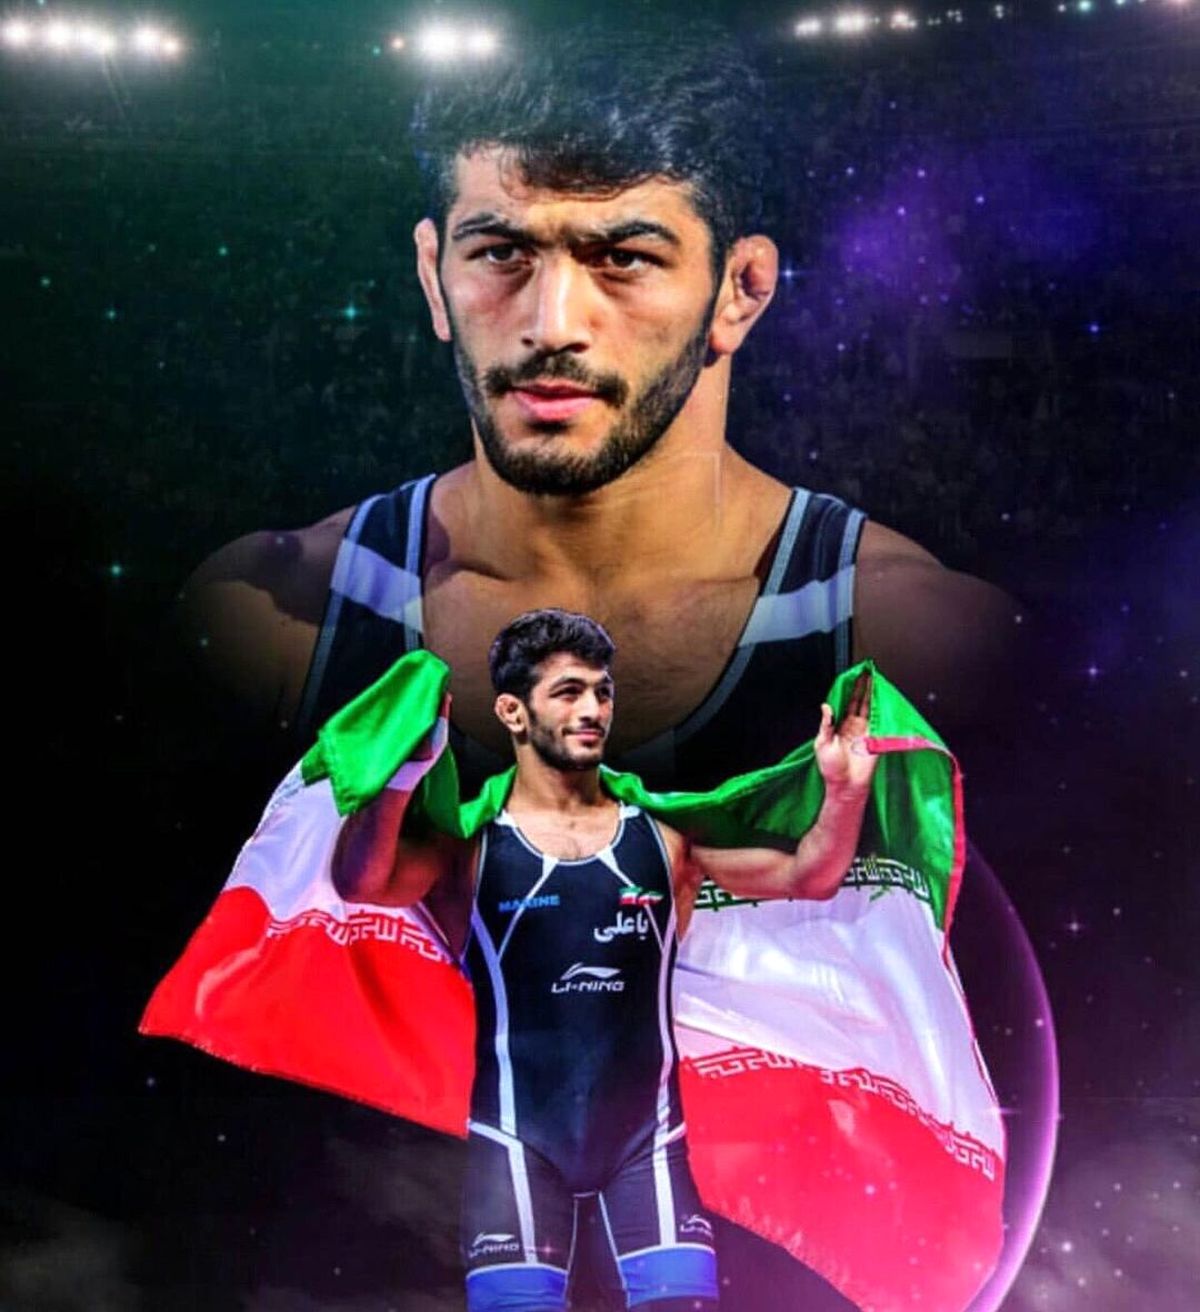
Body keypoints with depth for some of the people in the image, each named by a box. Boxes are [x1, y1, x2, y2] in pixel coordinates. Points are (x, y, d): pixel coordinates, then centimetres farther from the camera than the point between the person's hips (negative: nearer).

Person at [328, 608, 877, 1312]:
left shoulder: (665, 833, 2)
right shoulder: (468, 843, -6)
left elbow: (808, 876, 3)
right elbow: (361, 883, -23)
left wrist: (844, 791, -16)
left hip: (647, 1130, 2)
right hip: (521, 1134, -2)